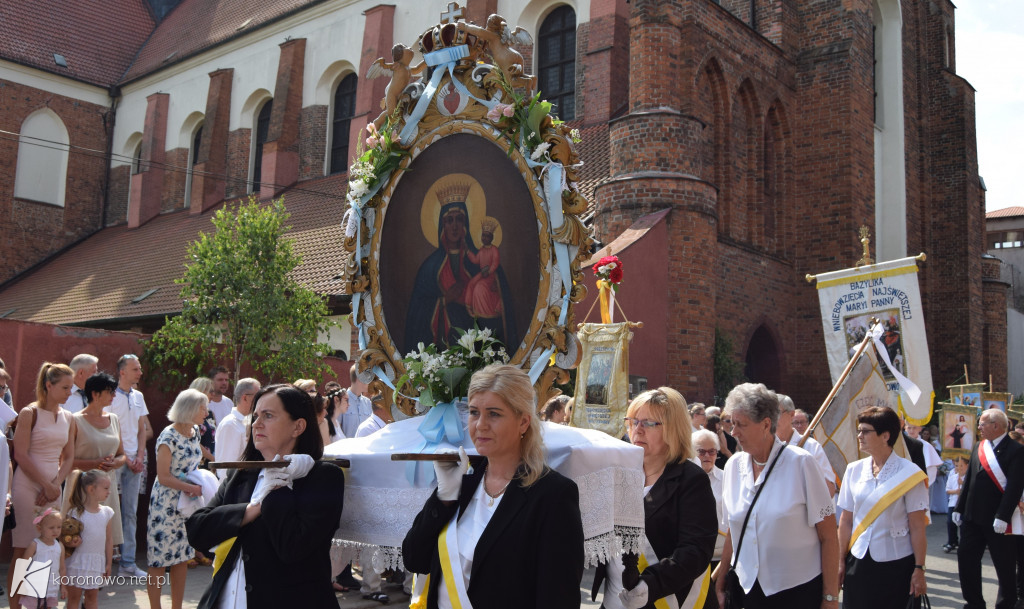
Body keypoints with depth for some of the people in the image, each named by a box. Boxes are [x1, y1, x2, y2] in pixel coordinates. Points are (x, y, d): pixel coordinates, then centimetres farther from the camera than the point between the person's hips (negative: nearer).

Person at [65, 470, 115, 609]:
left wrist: (109, 563, 7)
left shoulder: (107, 512, 2)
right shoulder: (76, 512, -9)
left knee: (92, 595, 12)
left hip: (97, 562, 3)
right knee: (74, 595, 5)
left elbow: (109, 539, 6)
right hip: (78, 561, -3)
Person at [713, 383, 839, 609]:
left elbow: (828, 538, -10)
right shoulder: (733, 466, 1)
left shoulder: (801, 463, -12)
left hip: (799, 590, -4)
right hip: (747, 588, 4)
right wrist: (720, 584, 9)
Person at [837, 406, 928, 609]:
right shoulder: (854, 470, 4)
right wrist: (841, 561, 5)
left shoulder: (909, 473, -8)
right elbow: (846, 520, 6)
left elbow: (917, 527, -7)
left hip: (896, 564, -4)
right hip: (858, 562, 4)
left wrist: (919, 569, -9)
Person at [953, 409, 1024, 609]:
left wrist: (1003, 516, -22)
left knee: (1005, 566, 6)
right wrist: (959, 508, 10)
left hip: (996, 519, -7)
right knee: (966, 558, 8)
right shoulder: (978, 447, 10)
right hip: (972, 517, 7)